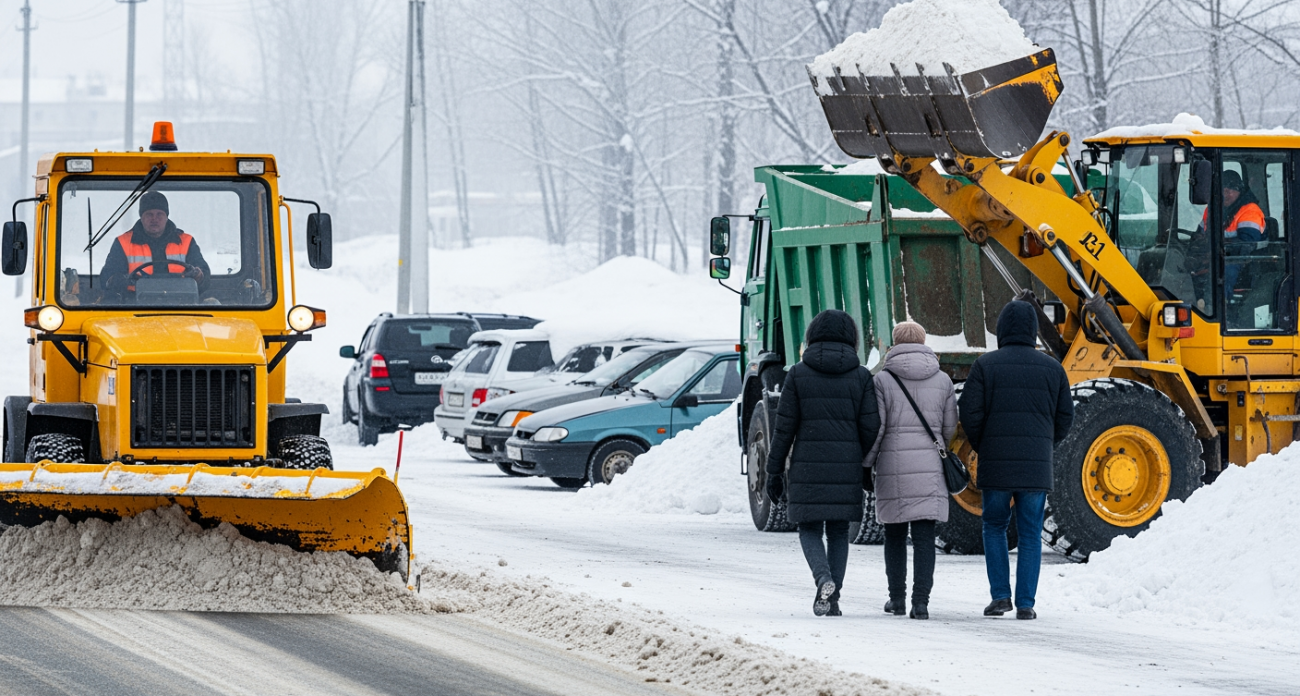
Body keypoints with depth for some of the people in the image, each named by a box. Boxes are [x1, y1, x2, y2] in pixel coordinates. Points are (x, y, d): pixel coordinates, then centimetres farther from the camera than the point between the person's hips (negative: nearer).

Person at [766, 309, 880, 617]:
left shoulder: (798, 374, -2)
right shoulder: (861, 376, 0)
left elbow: (784, 426, -2)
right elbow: (870, 426, -3)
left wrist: (775, 470, 4)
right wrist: (866, 466, 12)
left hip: (808, 465, -1)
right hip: (847, 468, 1)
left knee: (810, 530, 7)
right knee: (838, 532, 13)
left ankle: (824, 580, -19)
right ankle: (833, 598, 10)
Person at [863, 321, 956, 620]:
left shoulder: (883, 380, -4)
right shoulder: (942, 381, 4)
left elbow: (874, 428, -7)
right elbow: (949, 429, 9)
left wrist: (866, 464, 2)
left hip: (893, 466, -1)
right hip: (930, 468, 1)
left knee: (894, 534, 13)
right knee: (924, 536, -1)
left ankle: (897, 598, 18)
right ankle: (921, 601, -10)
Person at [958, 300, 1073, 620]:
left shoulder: (986, 365, -4)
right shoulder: (1052, 368, 3)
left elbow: (970, 413, -6)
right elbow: (1065, 416, 6)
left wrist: (982, 447, 10)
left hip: (995, 464, -1)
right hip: (1036, 467, 1)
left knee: (994, 527, 14)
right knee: (1030, 534, 5)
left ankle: (1000, 595, 4)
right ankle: (1026, 603, 1)